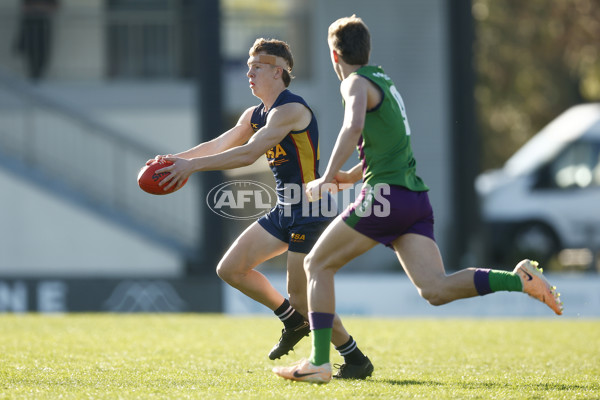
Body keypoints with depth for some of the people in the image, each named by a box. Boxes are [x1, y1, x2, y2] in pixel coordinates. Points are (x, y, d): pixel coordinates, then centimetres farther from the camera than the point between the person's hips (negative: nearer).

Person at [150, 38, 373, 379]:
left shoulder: (289, 110, -19)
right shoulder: (255, 115, 12)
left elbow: (248, 154, -28)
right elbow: (220, 144, 21)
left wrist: (193, 165, -28)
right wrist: (174, 159, 9)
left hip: (311, 210, -10)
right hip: (285, 210, 10)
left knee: (301, 295, -12)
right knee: (230, 269, 8)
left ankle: (356, 360, 2)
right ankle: (294, 321, 23)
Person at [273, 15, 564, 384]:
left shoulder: (357, 83, -2)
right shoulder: (384, 81, 25)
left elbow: (353, 127, -24)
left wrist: (327, 180, -21)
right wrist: (349, 176, 34)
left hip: (386, 196, -8)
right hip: (416, 198, 8)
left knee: (318, 264, 7)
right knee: (436, 290, -7)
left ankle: (319, 362, 2)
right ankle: (519, 279, -23)